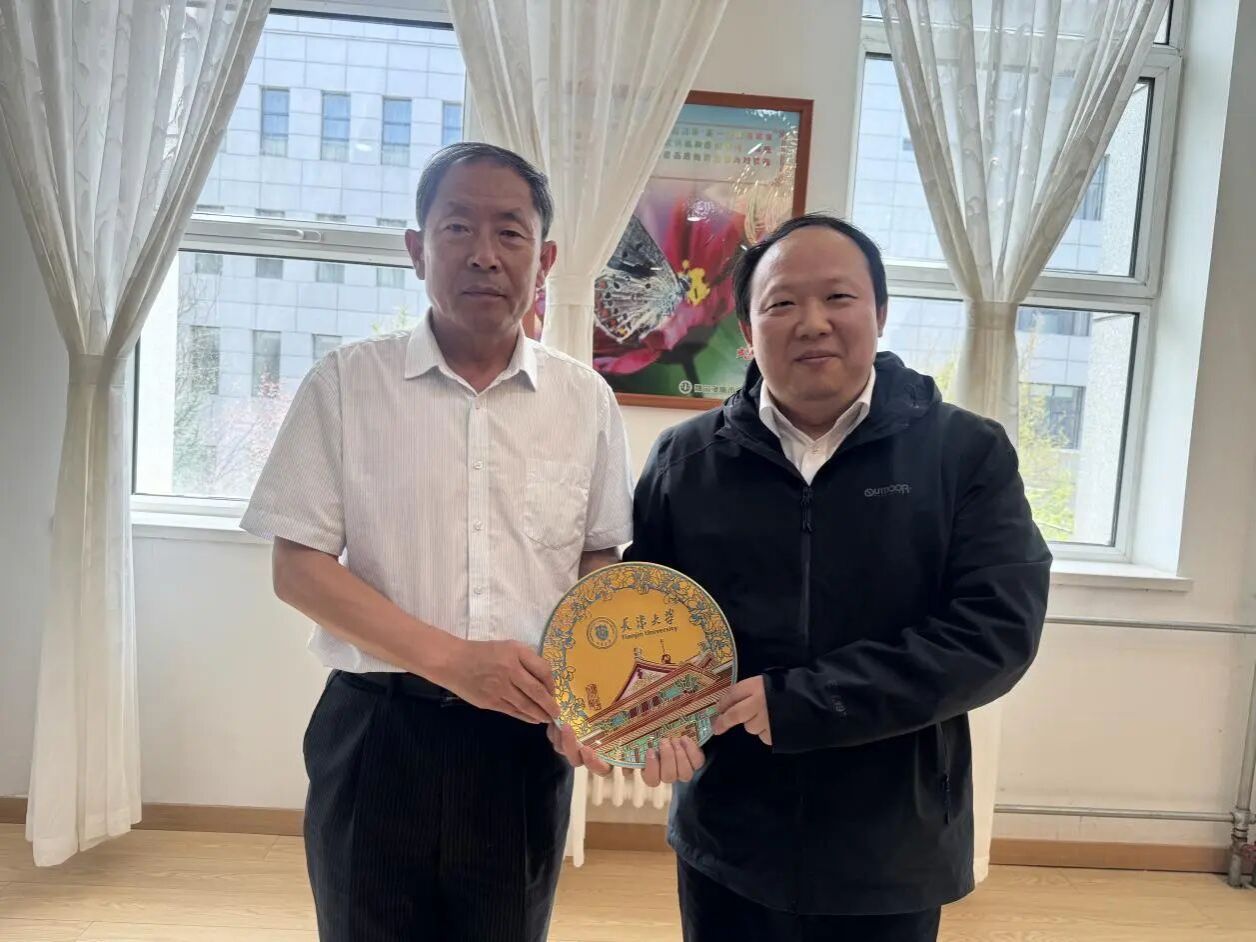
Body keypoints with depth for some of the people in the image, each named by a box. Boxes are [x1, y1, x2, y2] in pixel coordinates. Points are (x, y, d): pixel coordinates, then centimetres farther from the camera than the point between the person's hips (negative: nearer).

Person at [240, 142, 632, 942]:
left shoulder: (585, 400, 2)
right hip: (379, 730, -1)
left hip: (526, 737, 2)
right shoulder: (347, 383, -4)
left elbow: (599, 562, 8)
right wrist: (451, 659, -16)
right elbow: (298, 568, -6)